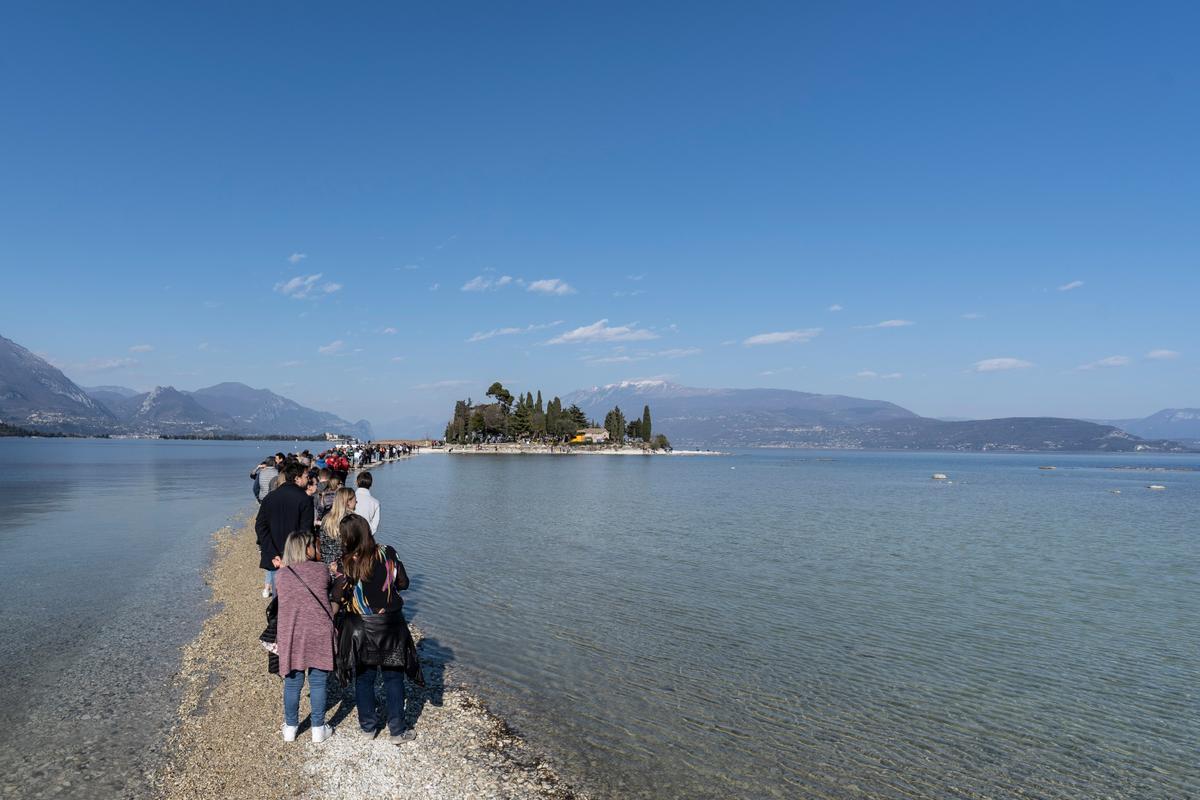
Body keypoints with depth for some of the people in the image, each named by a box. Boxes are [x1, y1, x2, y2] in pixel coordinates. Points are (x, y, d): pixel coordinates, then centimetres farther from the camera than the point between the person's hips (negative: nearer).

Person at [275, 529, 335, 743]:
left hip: (290, 636, 2)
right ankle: (318, 729, 18)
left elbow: (282, 602, 12)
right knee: (318, 683, 9)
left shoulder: (281, 575, 4)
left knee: (292, 683, 14)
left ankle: (290, 728, 27)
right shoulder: (322, 570, -2)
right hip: (320, 635, -2)